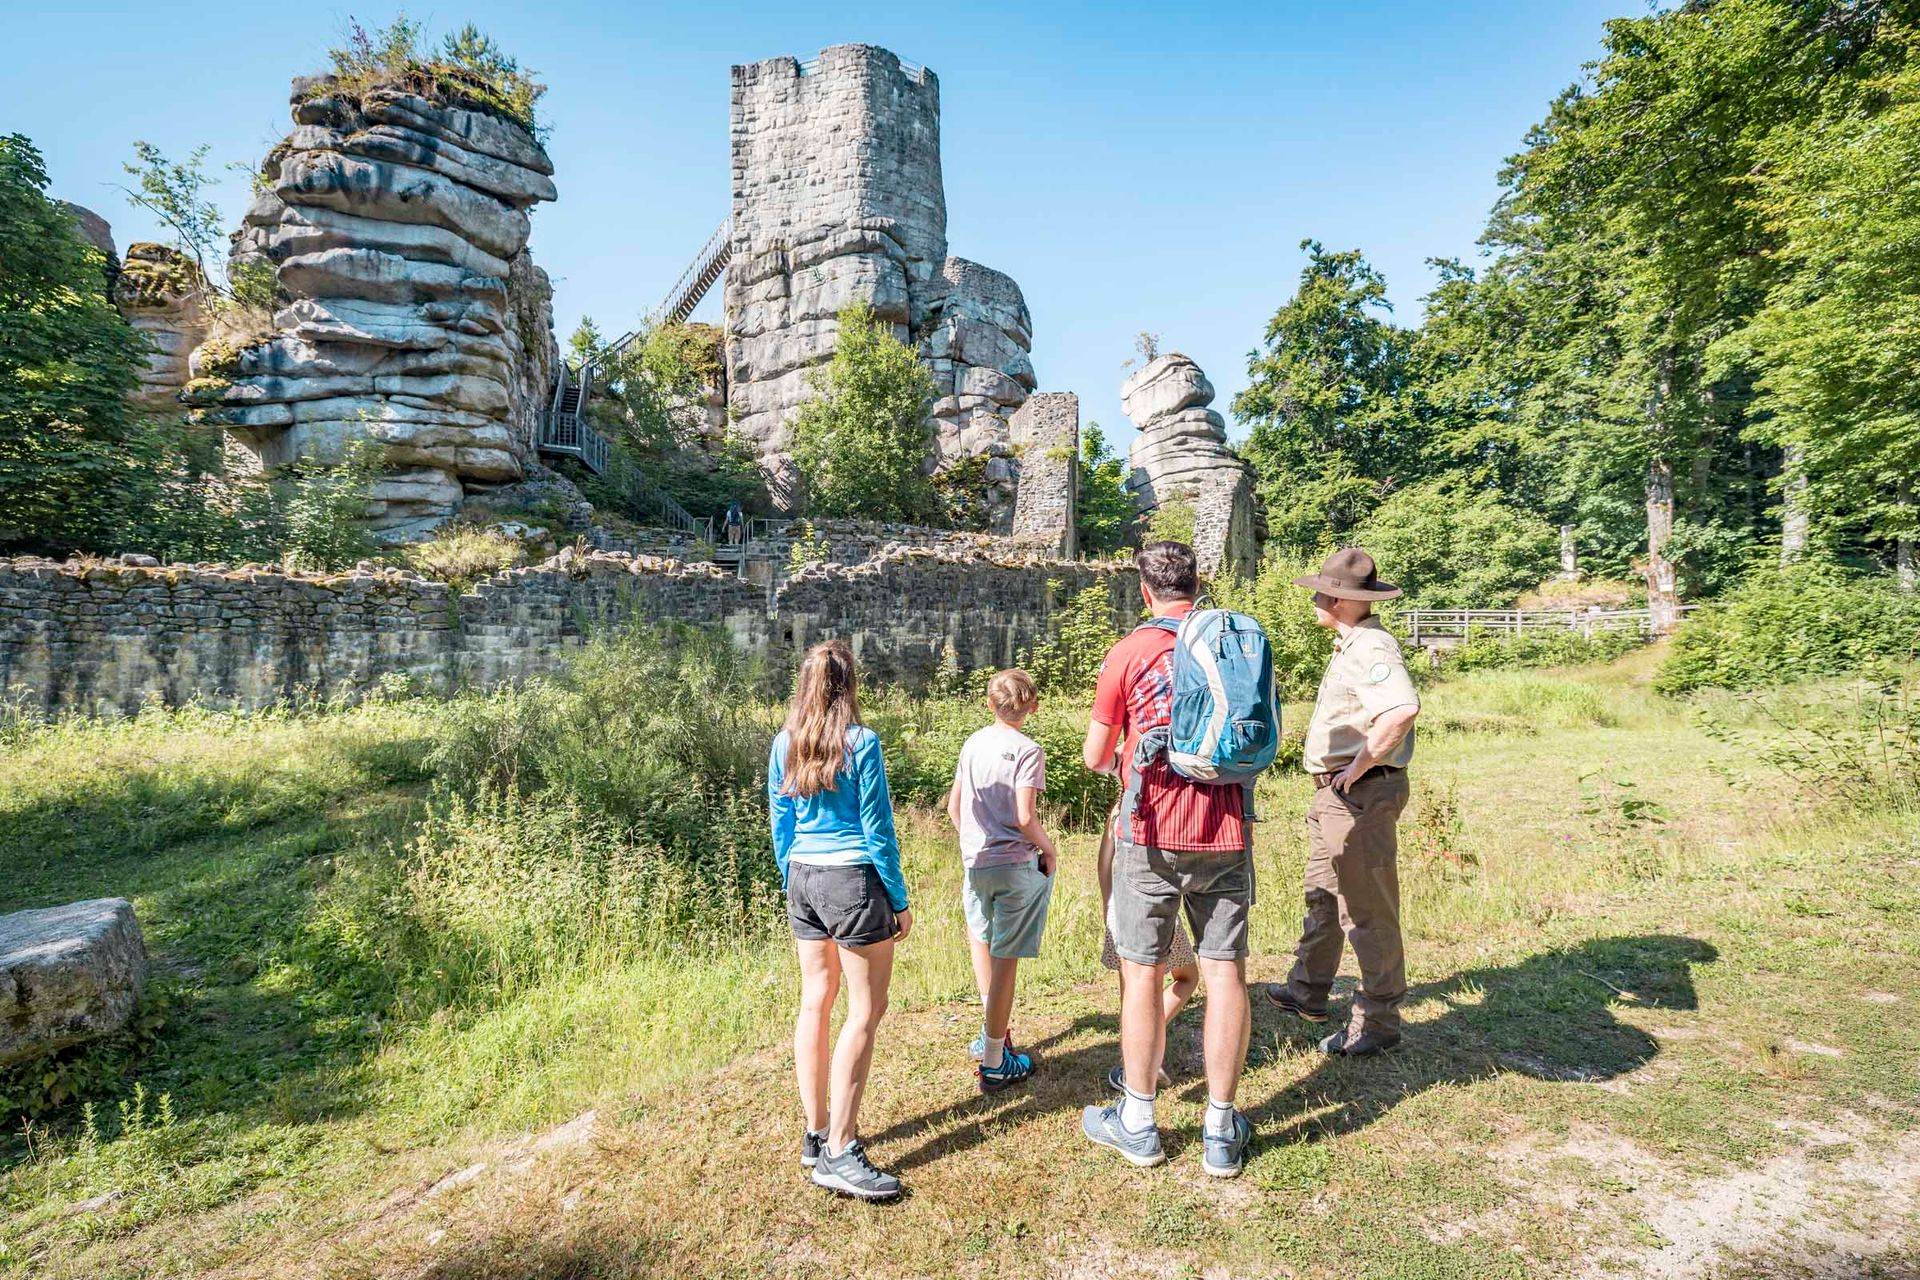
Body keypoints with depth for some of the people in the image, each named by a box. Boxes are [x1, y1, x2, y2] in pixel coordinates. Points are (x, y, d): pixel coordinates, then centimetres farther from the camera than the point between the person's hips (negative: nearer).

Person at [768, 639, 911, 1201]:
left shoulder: (784, 744, 3)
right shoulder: (862, 743, -13)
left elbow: (781, 824, 9)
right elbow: (877, 829, -11)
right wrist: (899, 901, -3)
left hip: (803, 879, 6)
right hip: (854, 879, -6)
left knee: (815, 1001, 14)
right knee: (865, 1011, 2)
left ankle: (816, 1133, 25)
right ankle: (839, 1153, 3)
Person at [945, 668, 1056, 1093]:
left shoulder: (972, 744, 6)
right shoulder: (1028, 750, -11)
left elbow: (953, 808, 10)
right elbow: (1025, 817, -18)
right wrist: (1049, 849, -1)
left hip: (976, 863, 6)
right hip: (1016, 865, -5)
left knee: (981, 936, 29)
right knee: (1005, 960, 2)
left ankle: (992, 1030, 33)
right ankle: (993, 1063, 11)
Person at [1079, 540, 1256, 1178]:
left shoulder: (1130, 652, -6)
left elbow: (1094, 756, 2)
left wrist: (1115, 760, 24)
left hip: (1152, 834, -3)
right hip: (1226, 835, 4)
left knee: (1141, 972, 8)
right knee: (1225, 973, 9)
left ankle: (1137, 1123, 21)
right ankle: (1222, 1131, 19)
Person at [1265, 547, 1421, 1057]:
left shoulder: (1371, 649, -22)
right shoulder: (1351, 645, 12)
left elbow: (1403, 708, -39)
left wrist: (1359, 767, -29)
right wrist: (1341, 775, 14)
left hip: (1361, 795, -11)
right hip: (1334, 793, 11)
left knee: (1366, 911, 2)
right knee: (1322, 897, 23)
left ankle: (1378, 1023, 18)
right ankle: (1307, 993, 39)